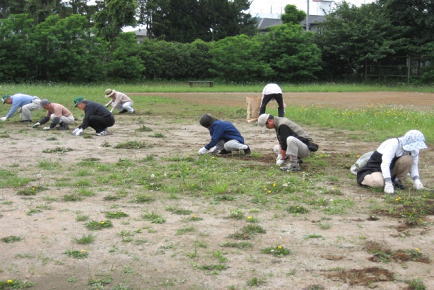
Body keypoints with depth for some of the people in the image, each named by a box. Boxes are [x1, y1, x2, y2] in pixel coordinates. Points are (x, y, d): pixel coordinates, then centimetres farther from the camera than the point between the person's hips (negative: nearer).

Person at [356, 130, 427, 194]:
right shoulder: (393, 144, -28)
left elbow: (414, 164, 4)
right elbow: (384, 164, -36)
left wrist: (416, 180, -13)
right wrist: (388, 183, -42)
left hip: (390, 169, 6)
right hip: (373, 170, -6)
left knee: (408, 159, -22)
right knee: (378, 182, -41)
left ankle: (397, 180, -1)